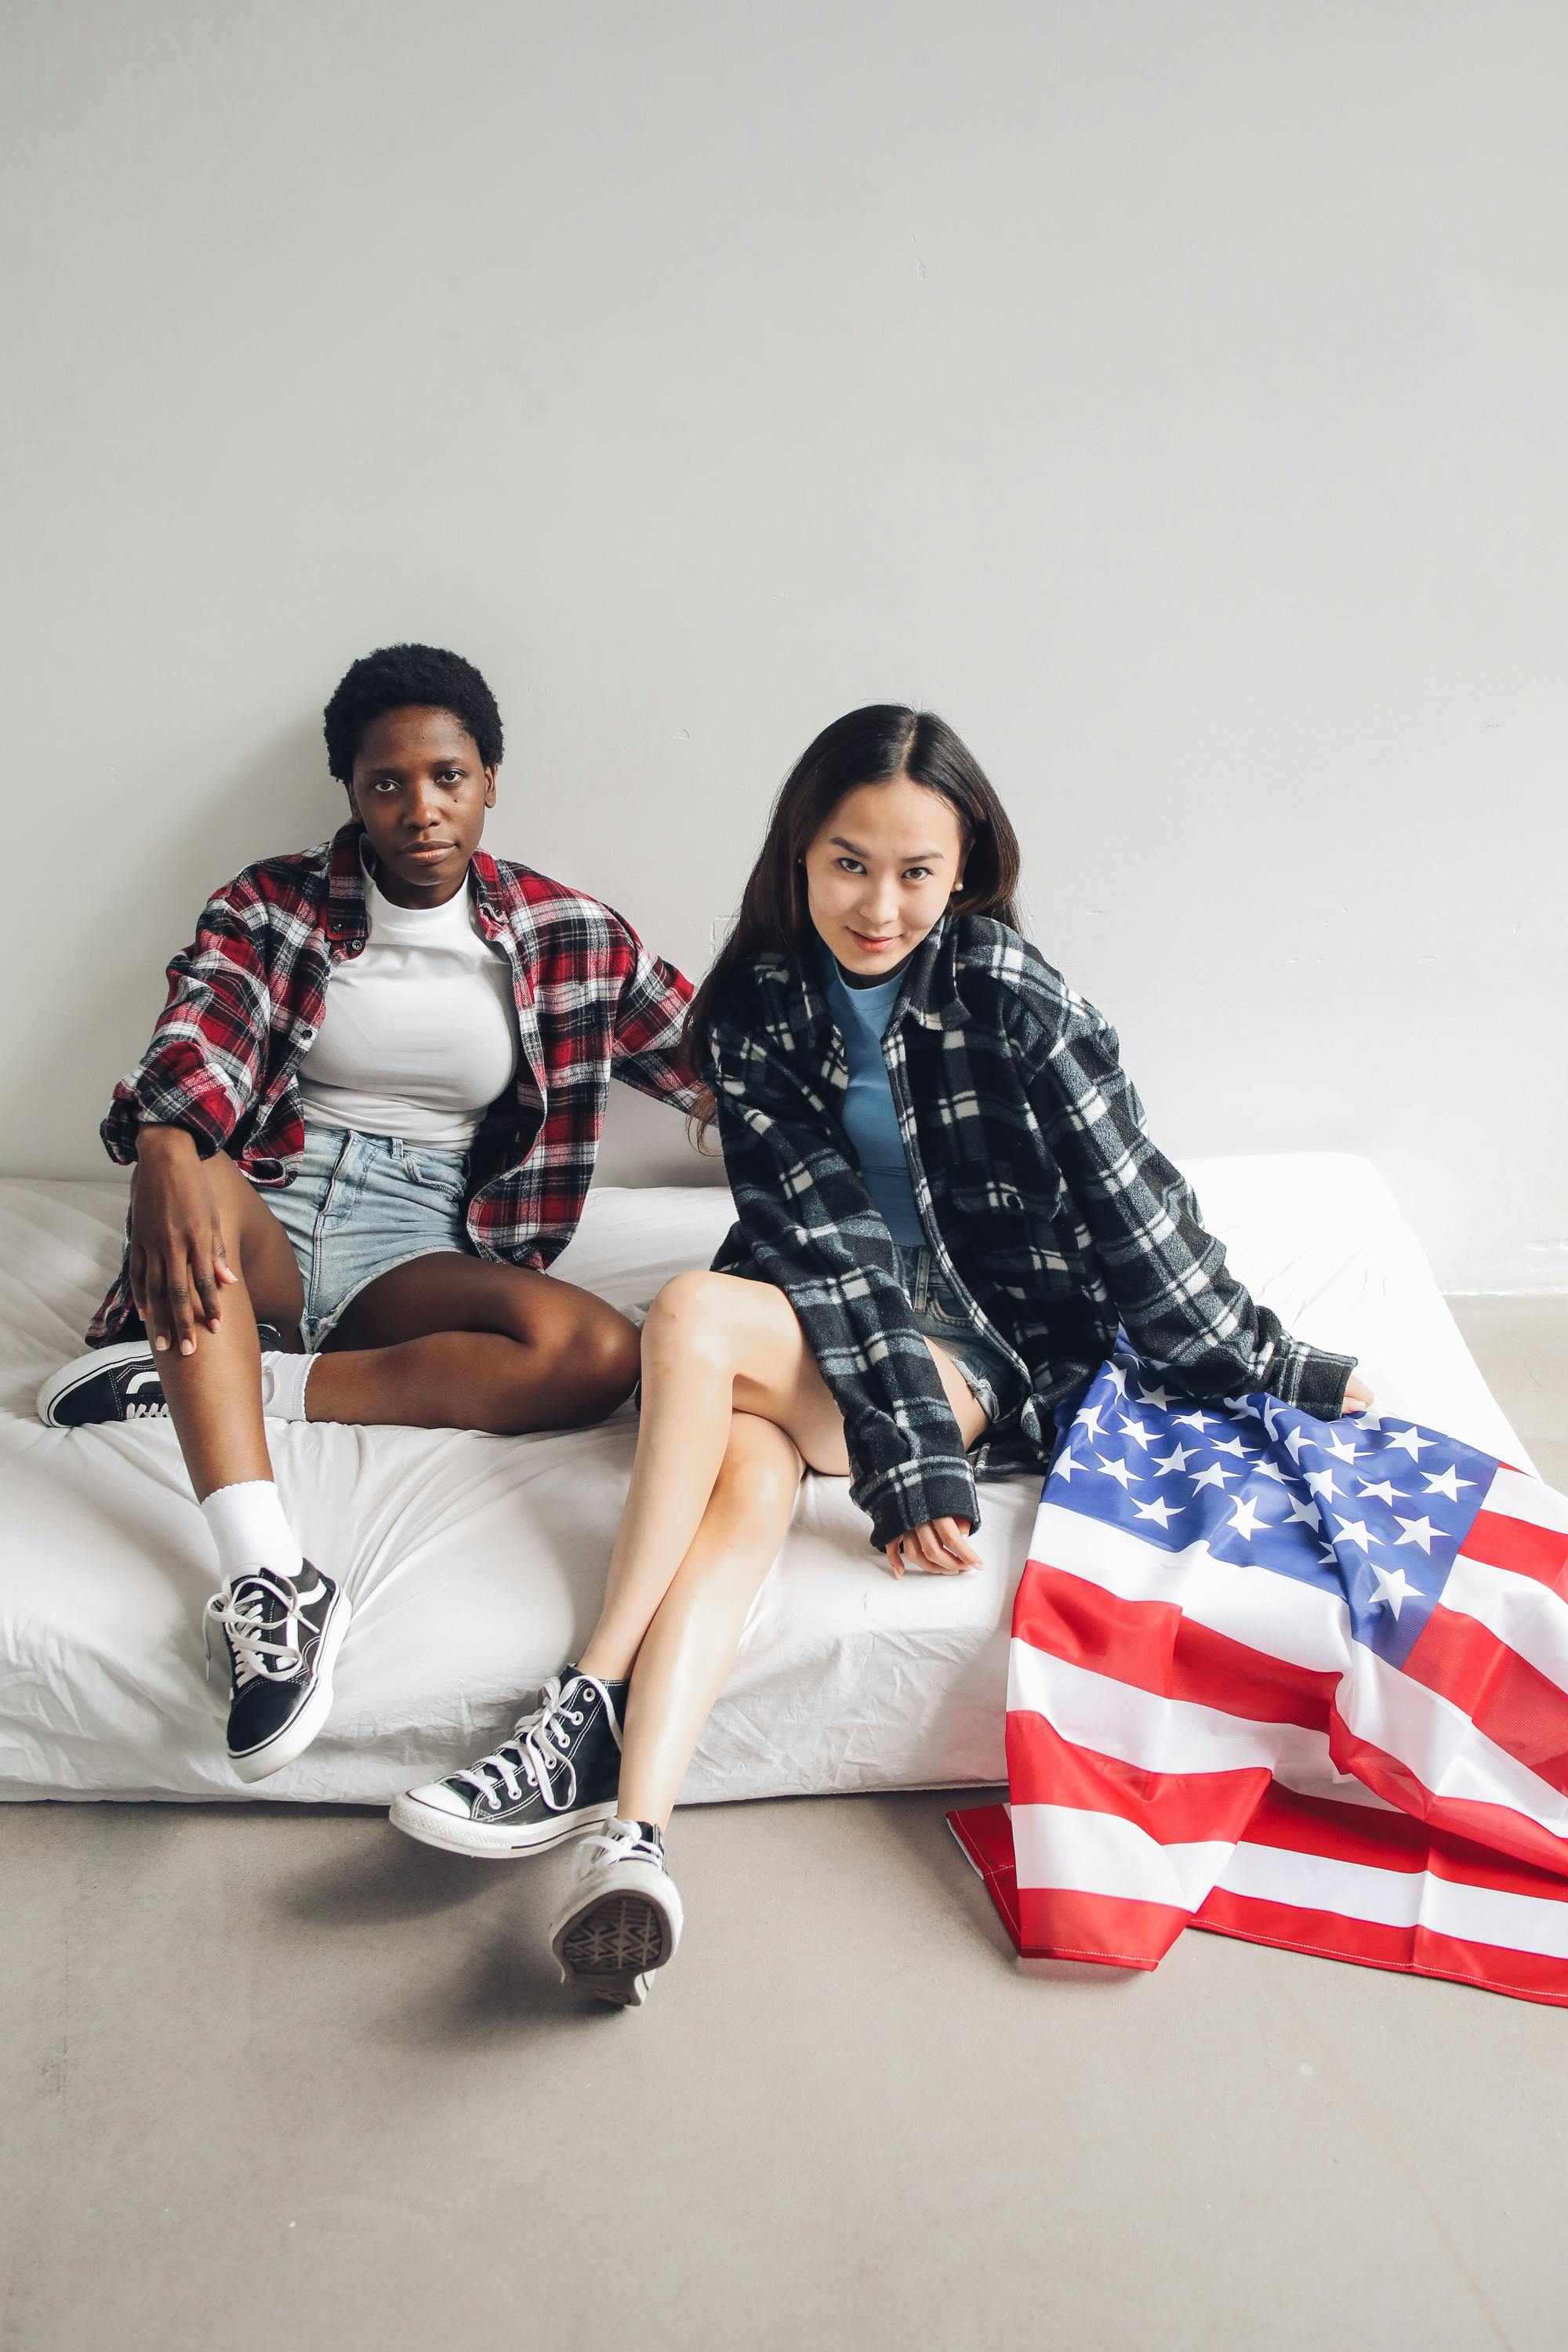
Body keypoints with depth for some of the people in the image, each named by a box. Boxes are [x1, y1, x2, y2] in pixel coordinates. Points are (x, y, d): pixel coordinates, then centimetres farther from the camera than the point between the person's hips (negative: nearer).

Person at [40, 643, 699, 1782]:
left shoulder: (567, 933, 8)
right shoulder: (273, 906, 3)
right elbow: (195, 1044, -15)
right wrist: (168, 1155, -37)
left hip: (415, 1250, 1)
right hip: (265, 1221, -1)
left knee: (604, 1353, -28)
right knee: (190, 1166, -37)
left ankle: (211, 1377, -25)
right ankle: (268, 1574, -47)